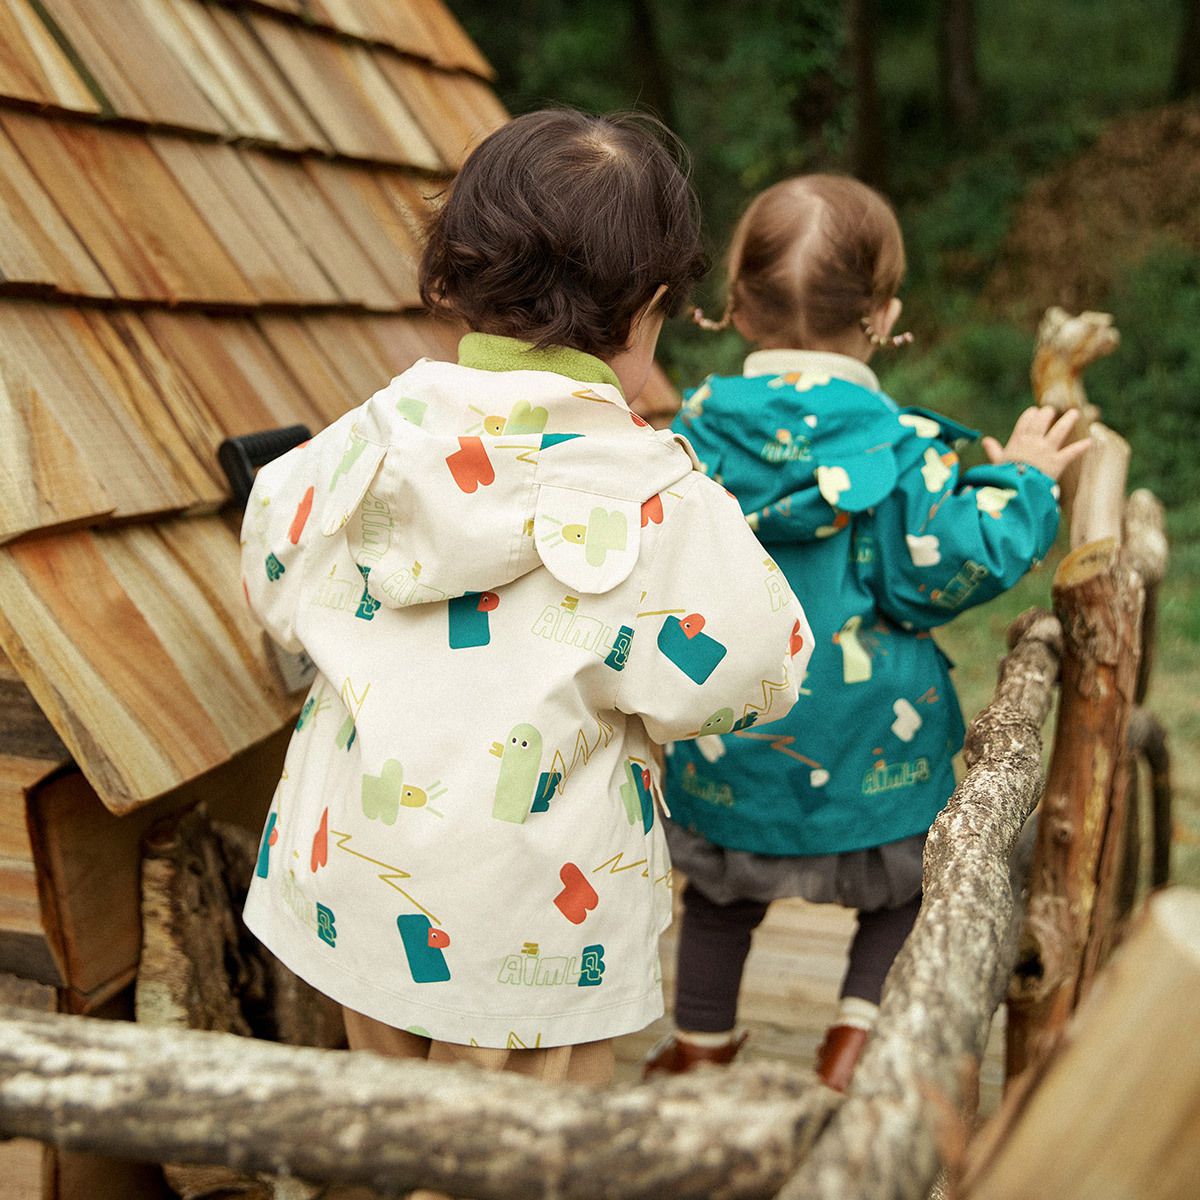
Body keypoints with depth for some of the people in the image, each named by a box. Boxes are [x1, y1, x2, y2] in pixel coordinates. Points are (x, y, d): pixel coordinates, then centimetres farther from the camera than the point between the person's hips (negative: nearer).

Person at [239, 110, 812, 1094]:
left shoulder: (367, 441, -9)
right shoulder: (652, 496, -22)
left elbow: (279, 594, 6)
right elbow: (752, 672, -12)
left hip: (351, 885, 5)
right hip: (533, 925, -4)